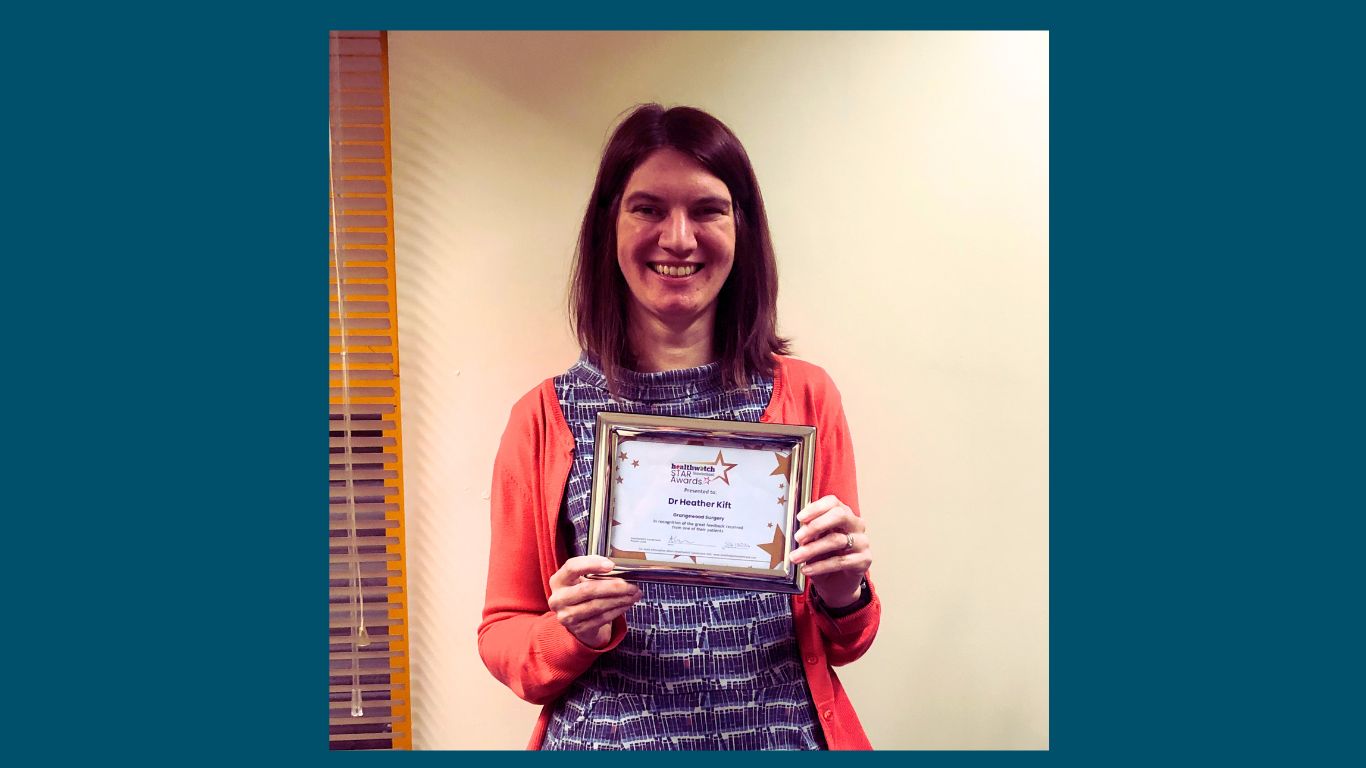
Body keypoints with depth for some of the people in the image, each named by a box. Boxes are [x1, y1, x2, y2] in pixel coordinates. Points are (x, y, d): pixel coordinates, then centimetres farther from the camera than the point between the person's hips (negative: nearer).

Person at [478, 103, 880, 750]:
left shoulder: (806, 397, -4)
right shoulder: (546, 418, -6)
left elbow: (840, 645, 3)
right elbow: (501, 638, 0)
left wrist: (843, 599, -17)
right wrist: (574, 632, -19)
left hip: (782, 733, 1)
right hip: (608, 738, 0)